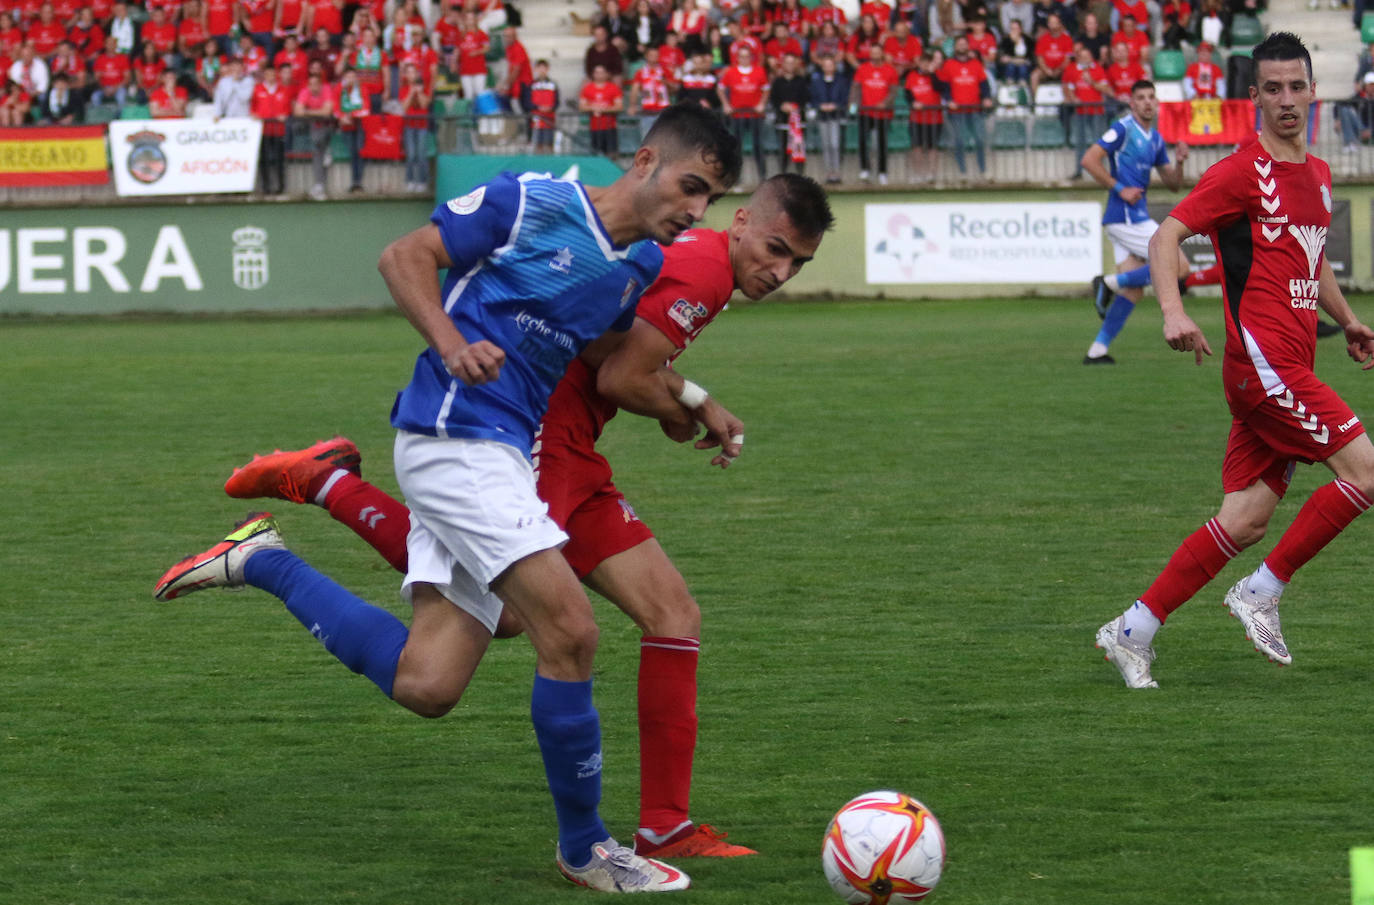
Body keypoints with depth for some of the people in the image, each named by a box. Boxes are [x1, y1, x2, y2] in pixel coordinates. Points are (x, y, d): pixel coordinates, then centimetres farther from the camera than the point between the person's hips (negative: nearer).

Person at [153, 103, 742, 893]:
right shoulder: (534, 203, -9)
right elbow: (406, 256, -4)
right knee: (570, 632, -15)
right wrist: (451, 343, -19)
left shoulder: (643, 265, 12)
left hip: (505, 457, 8)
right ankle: (585, 849, -2)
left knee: (424, 685, 1)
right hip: (456, 435, -8)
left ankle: (264, 564, 18)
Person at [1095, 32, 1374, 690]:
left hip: (1289, 365, 8)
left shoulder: (1317, 173, 18)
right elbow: (1166, 237, -14)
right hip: (1263, 359, -8)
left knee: (1247, 519, 3)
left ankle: (1133, 632, 6)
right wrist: (1173, 310, -30)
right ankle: (1261, 593, -3)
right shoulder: (1243, 172, -8)